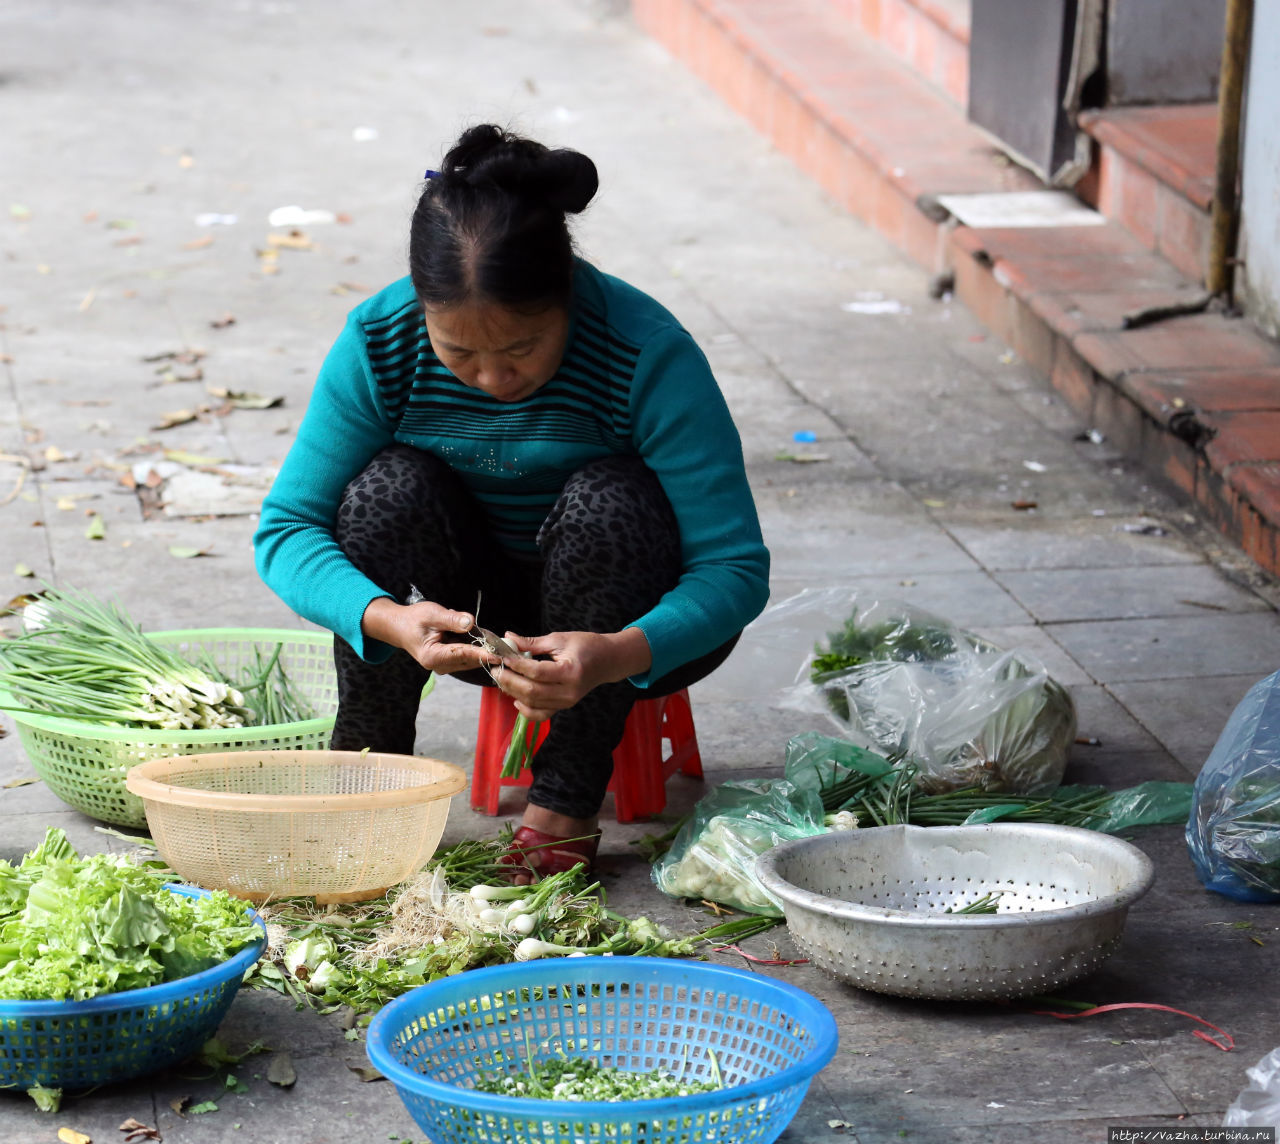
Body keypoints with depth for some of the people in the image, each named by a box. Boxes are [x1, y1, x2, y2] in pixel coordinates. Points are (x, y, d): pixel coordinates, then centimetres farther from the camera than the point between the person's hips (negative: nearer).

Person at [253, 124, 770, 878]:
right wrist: (385, 617, -40)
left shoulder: (648, 352, -29)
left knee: (608, 502, -32)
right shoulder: (379, 342, -22)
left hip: (637, 624, -2)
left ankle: (565, 803, -19)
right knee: (388, 488, -25)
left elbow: (738, 568, -28)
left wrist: (616, 655, -48)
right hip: (478, 616, 2)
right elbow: (286, 528, -19)